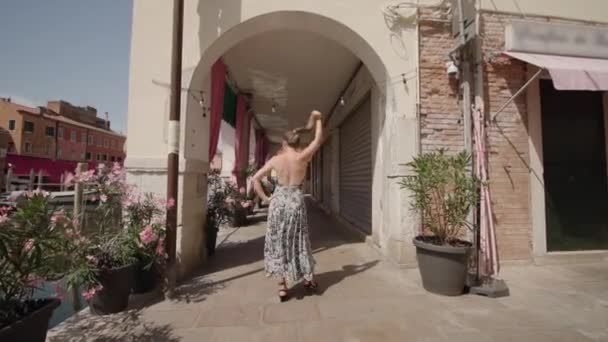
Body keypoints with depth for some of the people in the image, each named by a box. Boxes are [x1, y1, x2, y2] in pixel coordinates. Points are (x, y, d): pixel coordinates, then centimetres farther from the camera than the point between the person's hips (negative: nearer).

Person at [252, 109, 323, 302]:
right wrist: (318, 120, 19)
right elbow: (318, 140, 8)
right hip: (296, 202, 0)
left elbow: (255, 179, -2)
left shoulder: (276, 159, -1)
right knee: (298, 242, 15)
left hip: (278, 202, 1)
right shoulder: (303, 157, -6)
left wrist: (264, 198, 5)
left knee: (278, 243, 10)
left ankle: (282, 287, 14)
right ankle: (308, 279, 30)